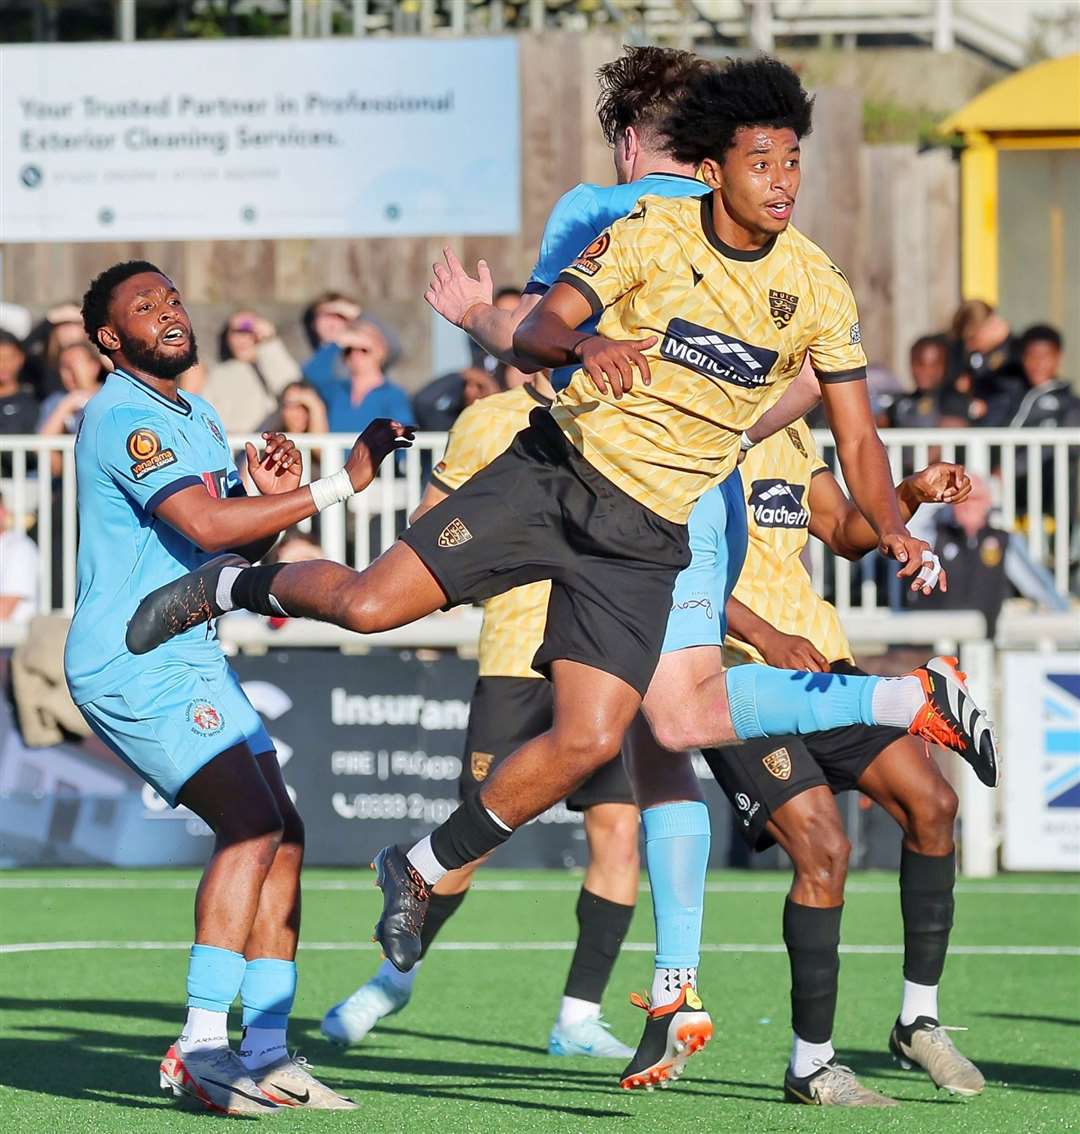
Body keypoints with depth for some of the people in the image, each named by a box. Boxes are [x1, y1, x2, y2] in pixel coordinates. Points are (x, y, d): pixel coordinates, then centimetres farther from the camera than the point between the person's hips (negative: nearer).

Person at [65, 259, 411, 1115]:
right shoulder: (122, 418, -14)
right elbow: (205, 526, -26)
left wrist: (276, 500, -3)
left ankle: (266, 1052, 8)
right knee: (253, 823, -20)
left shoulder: (198, 419, 18)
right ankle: (201, 1046, -21)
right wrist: (341, 484, -25)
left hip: (191, 659, 10)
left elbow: (240, 547, 20)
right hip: (131, 666, -10)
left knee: (281, 838, 5)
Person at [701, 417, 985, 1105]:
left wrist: (913, 494, 4)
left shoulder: (792, 434, 17)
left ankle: (920, 1018, 11)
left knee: (931, 801, -2)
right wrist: (765, 638, -23)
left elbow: (847, 533, 23)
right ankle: (811, 1065, -5)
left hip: (815, 655, 8)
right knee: (823, 846, -17)